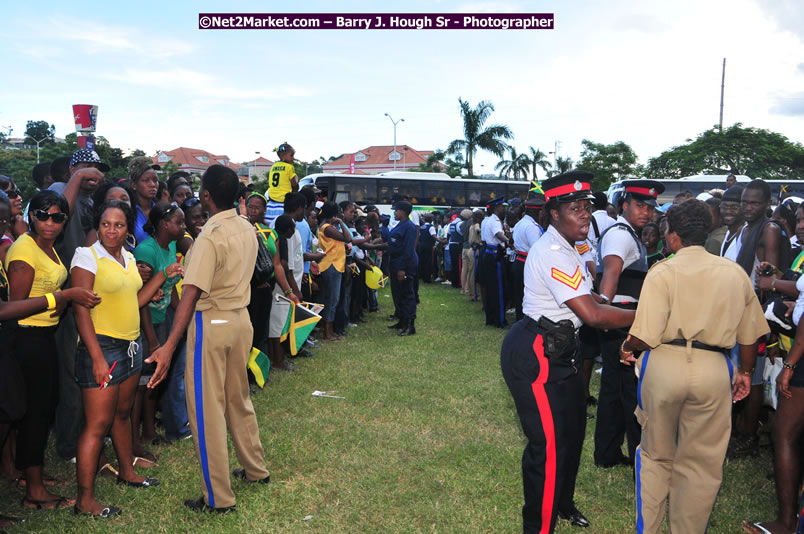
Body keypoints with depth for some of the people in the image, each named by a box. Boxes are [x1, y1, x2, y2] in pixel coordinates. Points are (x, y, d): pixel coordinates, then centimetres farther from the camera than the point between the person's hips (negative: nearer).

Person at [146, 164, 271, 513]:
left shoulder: (210, 236, -20)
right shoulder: (247, 228, 4)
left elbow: (192, 293, -28)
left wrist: (170, 345, -32)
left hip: (211, 323, -8)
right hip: (241, 318, 8)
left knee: (207, 409, 3)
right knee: (239, 399, 22)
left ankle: (218, 497, 12)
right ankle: (255, 469, 36)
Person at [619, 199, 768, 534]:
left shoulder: (662, 272, -7)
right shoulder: (735, 273, 6)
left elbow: (645, 337, -14)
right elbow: (749, 335, 12)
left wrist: (628, 347, 7)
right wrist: (745, 371, 27)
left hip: (664, 365, -2)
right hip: (713, 370, 2)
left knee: (656, 455, 16)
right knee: (702, 462, 13)